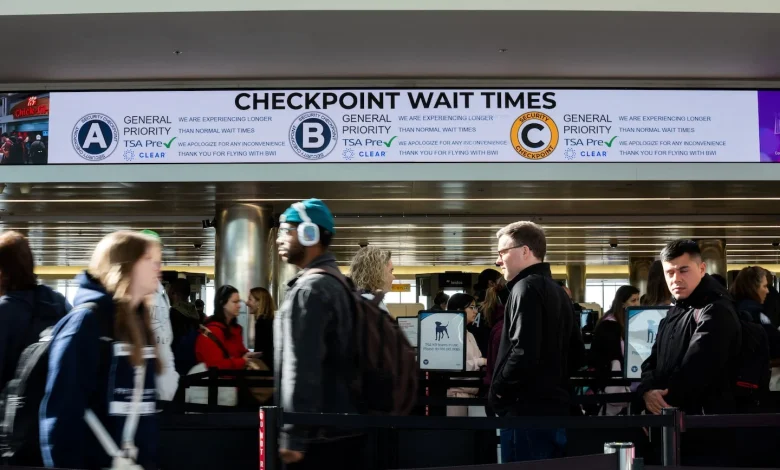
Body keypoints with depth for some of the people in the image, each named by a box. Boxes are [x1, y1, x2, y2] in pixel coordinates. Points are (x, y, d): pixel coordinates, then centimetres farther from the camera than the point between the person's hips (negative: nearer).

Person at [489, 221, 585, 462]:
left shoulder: (527, 288, -11)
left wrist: (499, 389, -9)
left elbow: (524, 353, -22)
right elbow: (577, 355, 20)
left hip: (527, 411, -9)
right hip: (553, 409, 10)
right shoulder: (557, 291, 17)